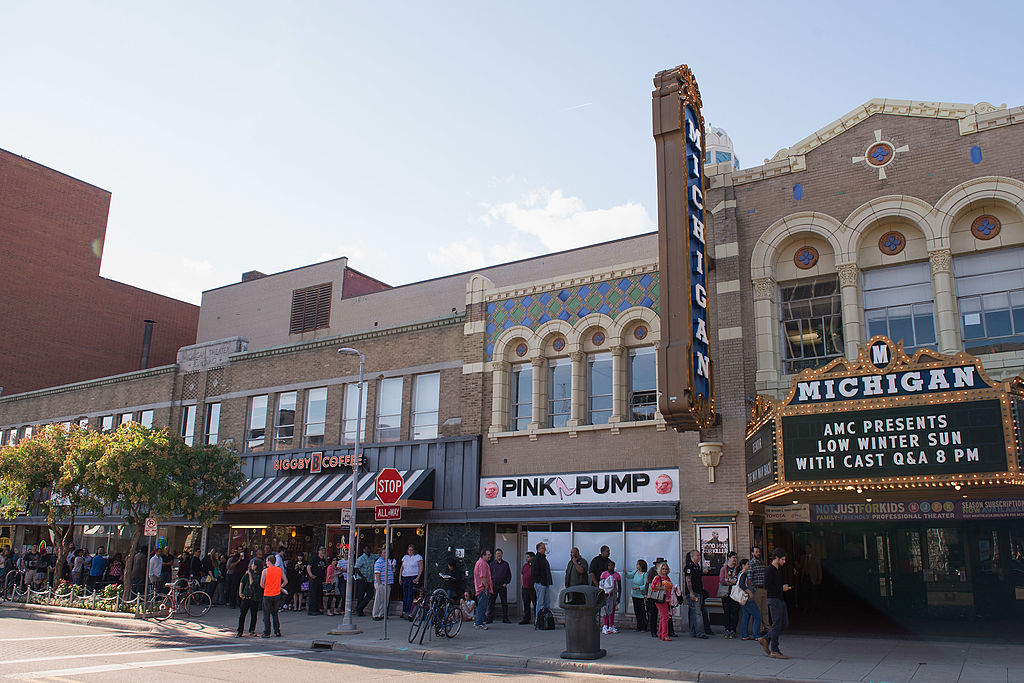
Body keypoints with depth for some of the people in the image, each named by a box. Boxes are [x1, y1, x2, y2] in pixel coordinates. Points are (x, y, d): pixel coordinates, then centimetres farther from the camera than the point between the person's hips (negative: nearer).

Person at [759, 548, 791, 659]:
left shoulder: (779, 569, 17)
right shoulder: (769, 569, -13)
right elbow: (767, 586, -21)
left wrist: (784, 586, 7)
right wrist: (781, 588, -15)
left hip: (781, 599, 9)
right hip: (774, 600, -9)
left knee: (784, 624, 10)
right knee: (777, 625, -6)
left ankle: (765, 640, 20)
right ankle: (774, 651, 1)